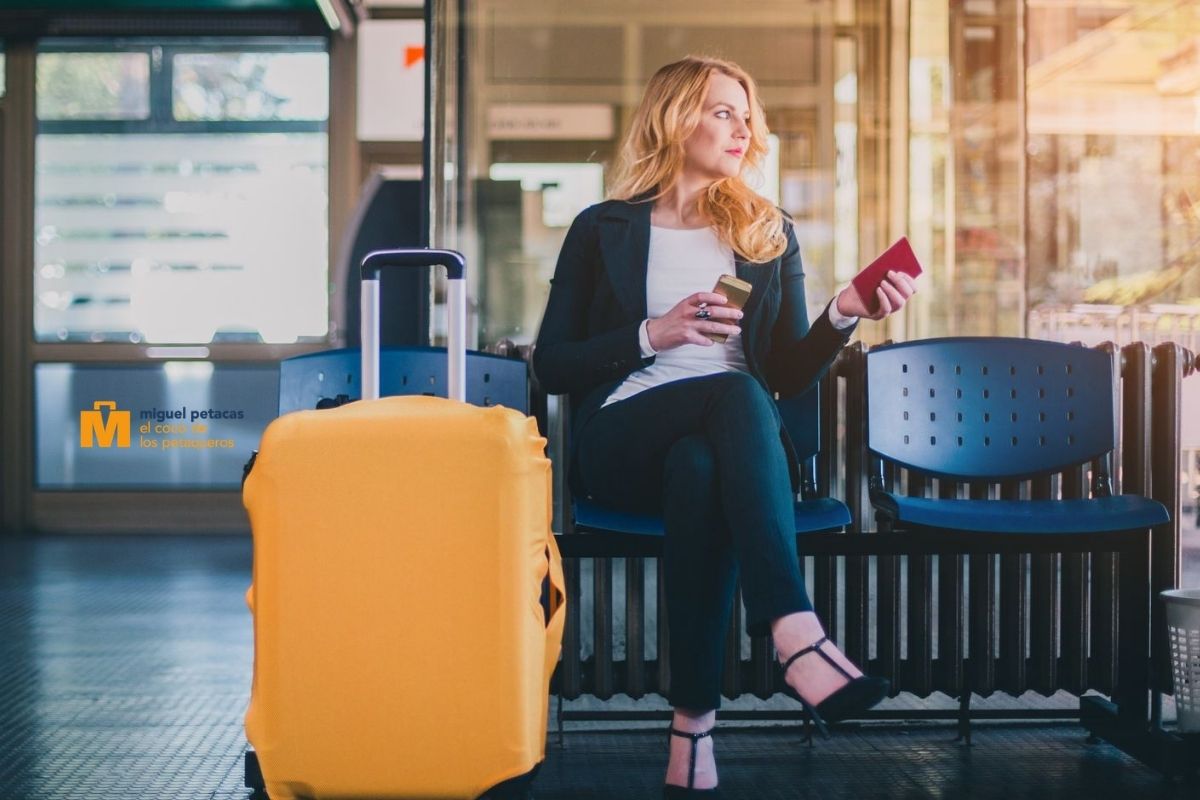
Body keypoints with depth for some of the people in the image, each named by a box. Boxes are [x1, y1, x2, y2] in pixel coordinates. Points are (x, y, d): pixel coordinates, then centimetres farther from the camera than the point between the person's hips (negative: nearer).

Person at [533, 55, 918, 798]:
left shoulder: (771, 234, 19)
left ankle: (695, 731, -42)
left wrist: (843, 316, -7)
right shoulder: (604, 229, 12)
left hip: (726, 441, 2)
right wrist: (653, 335, -8)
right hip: (625, 442, -2)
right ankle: (798, 636, -49)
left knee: (702, 469, -38)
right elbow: (553, 365, 6)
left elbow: (790, 375, 11)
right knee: (736, 395, -36)